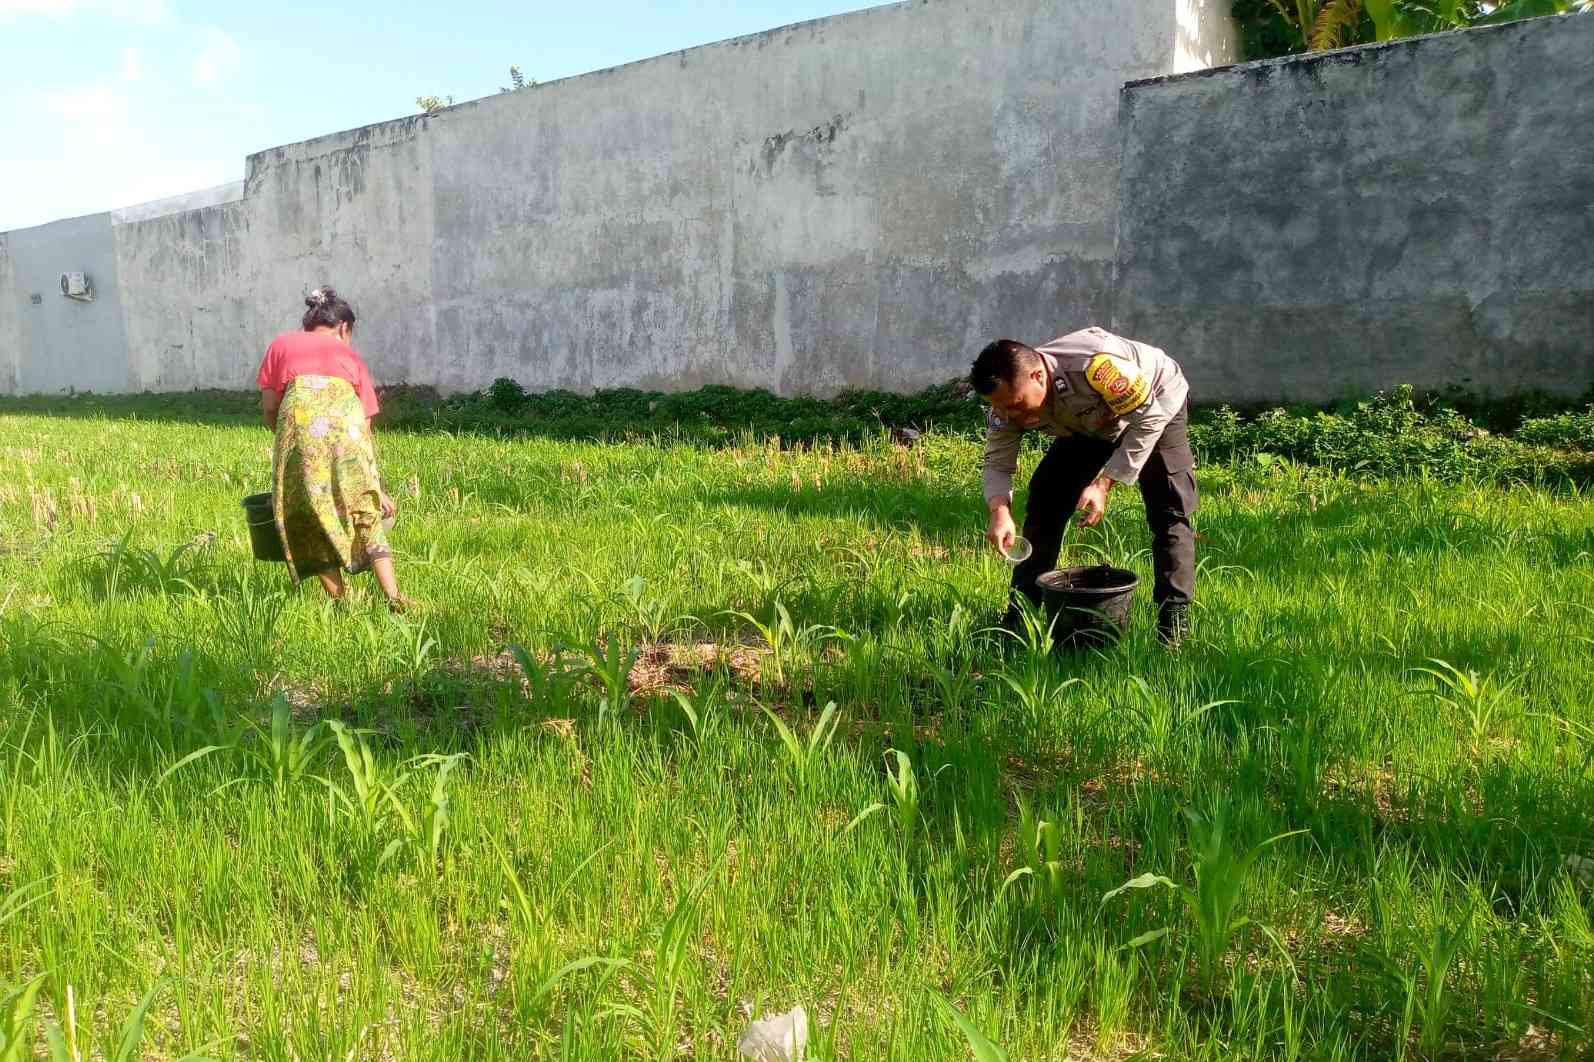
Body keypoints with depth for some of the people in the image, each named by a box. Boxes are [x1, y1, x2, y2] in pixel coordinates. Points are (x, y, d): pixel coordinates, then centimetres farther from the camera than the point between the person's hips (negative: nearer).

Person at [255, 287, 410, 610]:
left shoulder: (281, 345, 28)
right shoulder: (350, 356, 30)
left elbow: (269, 410, 20)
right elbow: (365, 427, 28)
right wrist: (377, 488, 31)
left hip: (299, 420, -1)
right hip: (347, 423, 1)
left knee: (310, 519, 11)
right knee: (366, 515, 11)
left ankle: (340, 601, 10)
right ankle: (395, 597, 1)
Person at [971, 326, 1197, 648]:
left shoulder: (1096, 365, -46)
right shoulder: (1008, 398, -27)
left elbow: (1148, 419, -33)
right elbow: (997, 463, -18)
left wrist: (1104, 484, -37)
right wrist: (999, 512, -40)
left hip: (1155, 406, -5)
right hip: (1090, 424, 5)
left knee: (1169, 510, -17)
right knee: (1044, 499, -5)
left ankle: (1175, 618, -11)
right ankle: (1021, 614, 1)